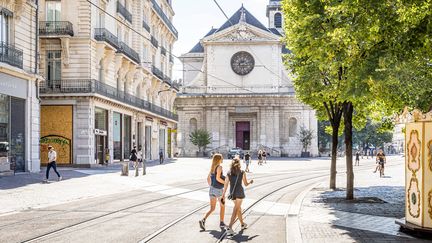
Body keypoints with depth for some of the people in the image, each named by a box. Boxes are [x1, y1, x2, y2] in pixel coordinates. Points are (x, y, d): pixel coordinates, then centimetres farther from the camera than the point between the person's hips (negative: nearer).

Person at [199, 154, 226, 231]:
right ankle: (221, 223, 20)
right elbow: (217, 178, -23)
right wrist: (225, 182, -13)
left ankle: (203, 220, -11)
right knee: (222, 207, 15)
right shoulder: (219, 167, -13)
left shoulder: (212, 167, 10)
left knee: (212, 208, 9)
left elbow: (208, 178, 14)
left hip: (212, 189, 7)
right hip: (218, 190, -7)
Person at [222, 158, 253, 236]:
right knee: (235, 210, -5)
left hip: (232, 193, 4)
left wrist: (223, 194, -2)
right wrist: (250, 182, 25)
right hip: (239, 192, -4)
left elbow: (226, 185, -3)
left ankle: (242, 224, 39)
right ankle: (229, 228, -17)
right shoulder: (242, 173, -3)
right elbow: (246, 184, 4)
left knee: (239, 209, 23)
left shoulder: (229, 173, 3)